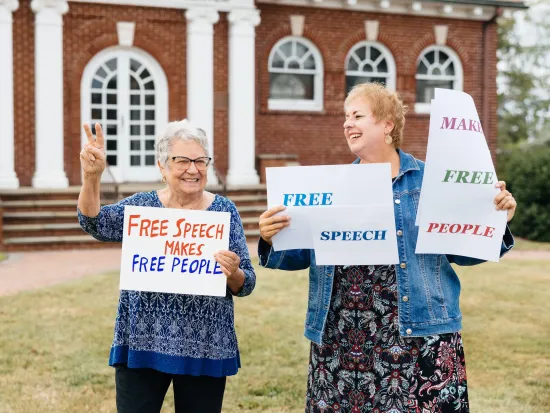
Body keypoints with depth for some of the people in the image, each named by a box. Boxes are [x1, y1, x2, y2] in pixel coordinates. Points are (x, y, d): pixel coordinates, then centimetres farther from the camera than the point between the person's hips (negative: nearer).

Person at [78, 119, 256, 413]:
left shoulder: (224, 210, 1)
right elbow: (94, 224, -15)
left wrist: (233, 273, -22)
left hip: (205, 348, 0)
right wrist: (91, 177, -31)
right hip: (142, 343, 0)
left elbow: (246, 285, 0)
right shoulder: (142, 206, 3)